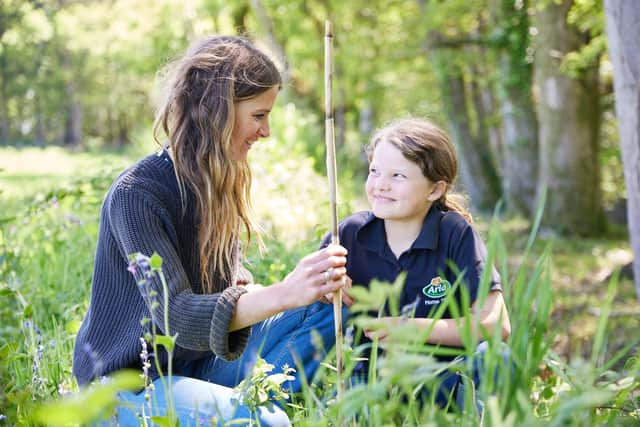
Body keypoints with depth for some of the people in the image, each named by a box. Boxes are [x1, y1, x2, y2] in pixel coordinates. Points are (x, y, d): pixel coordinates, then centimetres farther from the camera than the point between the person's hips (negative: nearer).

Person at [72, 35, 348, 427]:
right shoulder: (135, 195, -22)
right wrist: (283, 294, -43)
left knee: (329, 305, -1)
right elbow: (176, 316, -30)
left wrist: (312, 282, -15)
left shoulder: (220, 184, 4)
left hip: (197, 361, 8)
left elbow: (233, 285, 5)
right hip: (127, 381, -8)